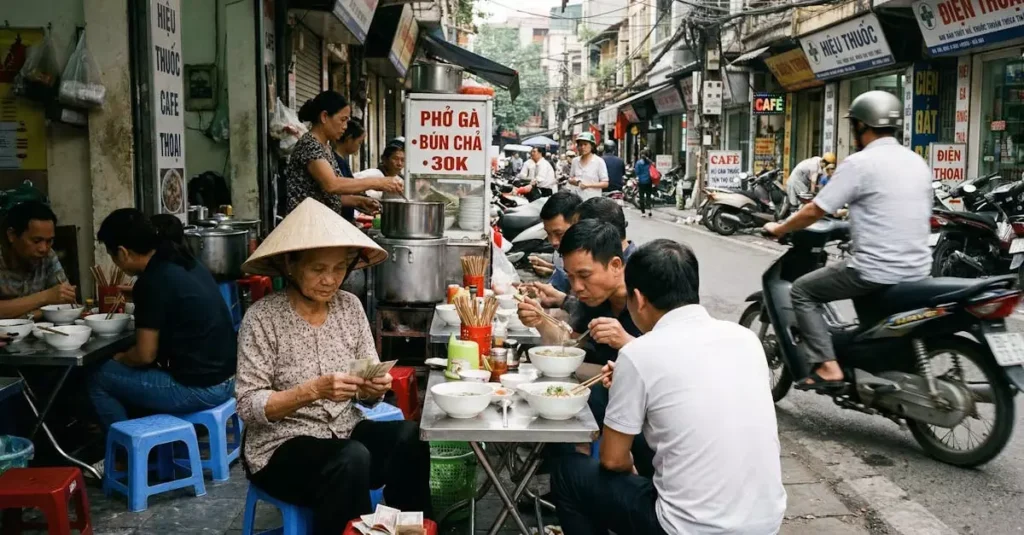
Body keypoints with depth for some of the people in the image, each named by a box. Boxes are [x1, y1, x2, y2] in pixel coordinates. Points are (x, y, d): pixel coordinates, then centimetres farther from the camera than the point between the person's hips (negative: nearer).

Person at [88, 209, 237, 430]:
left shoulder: (152, 281, -17)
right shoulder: (182, 262, 7)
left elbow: (145, 354, -12)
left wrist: (119, 358, 7)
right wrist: (137, 296, 31)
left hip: (198, 388, -9)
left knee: (99, 379, 5)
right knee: (128, 371, 26)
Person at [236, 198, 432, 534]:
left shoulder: (350, 306, 1)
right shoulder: (262, 317, -12)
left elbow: (366, 397, 5)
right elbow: (248, 406, -15)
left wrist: (374, 388, -18)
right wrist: (313, 390, -28)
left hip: (345, 432, 5)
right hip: (282, 447, -4)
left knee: (410, 437, -24)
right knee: (352, 459, -34)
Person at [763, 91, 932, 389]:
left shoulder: (859, 163, -11)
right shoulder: (918, 163, 12)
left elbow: (814, 211, -9)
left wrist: (779, 229, 8)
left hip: (878, 270, -8)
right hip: (918, 269, 8)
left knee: (803, 291, 6)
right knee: (863, 286, 36)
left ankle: (827, 367, -5)